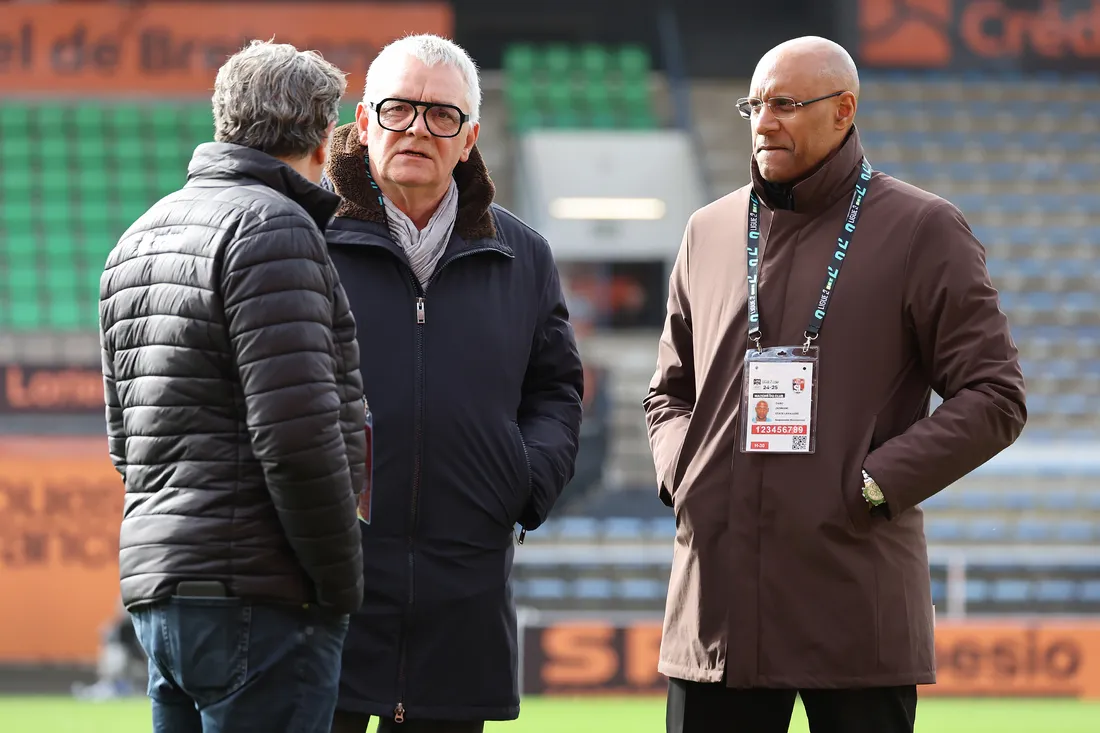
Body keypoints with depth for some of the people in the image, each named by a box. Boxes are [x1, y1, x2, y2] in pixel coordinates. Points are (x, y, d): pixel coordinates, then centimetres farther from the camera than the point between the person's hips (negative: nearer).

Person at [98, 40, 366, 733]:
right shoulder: (273, 227, -11)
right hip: (255, 597, -9)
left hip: (158, 582, 9)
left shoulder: (140, 237, 18)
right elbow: (296, 429, -19)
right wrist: (342, 581, -9)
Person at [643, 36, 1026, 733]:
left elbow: (995, 396, -2)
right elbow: (670, 390, 26)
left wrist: (873, 485, -11)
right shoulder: (710, 232, 15)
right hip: (716, 593, 4)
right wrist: (681, 474, 4)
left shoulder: (923, 230, 1)